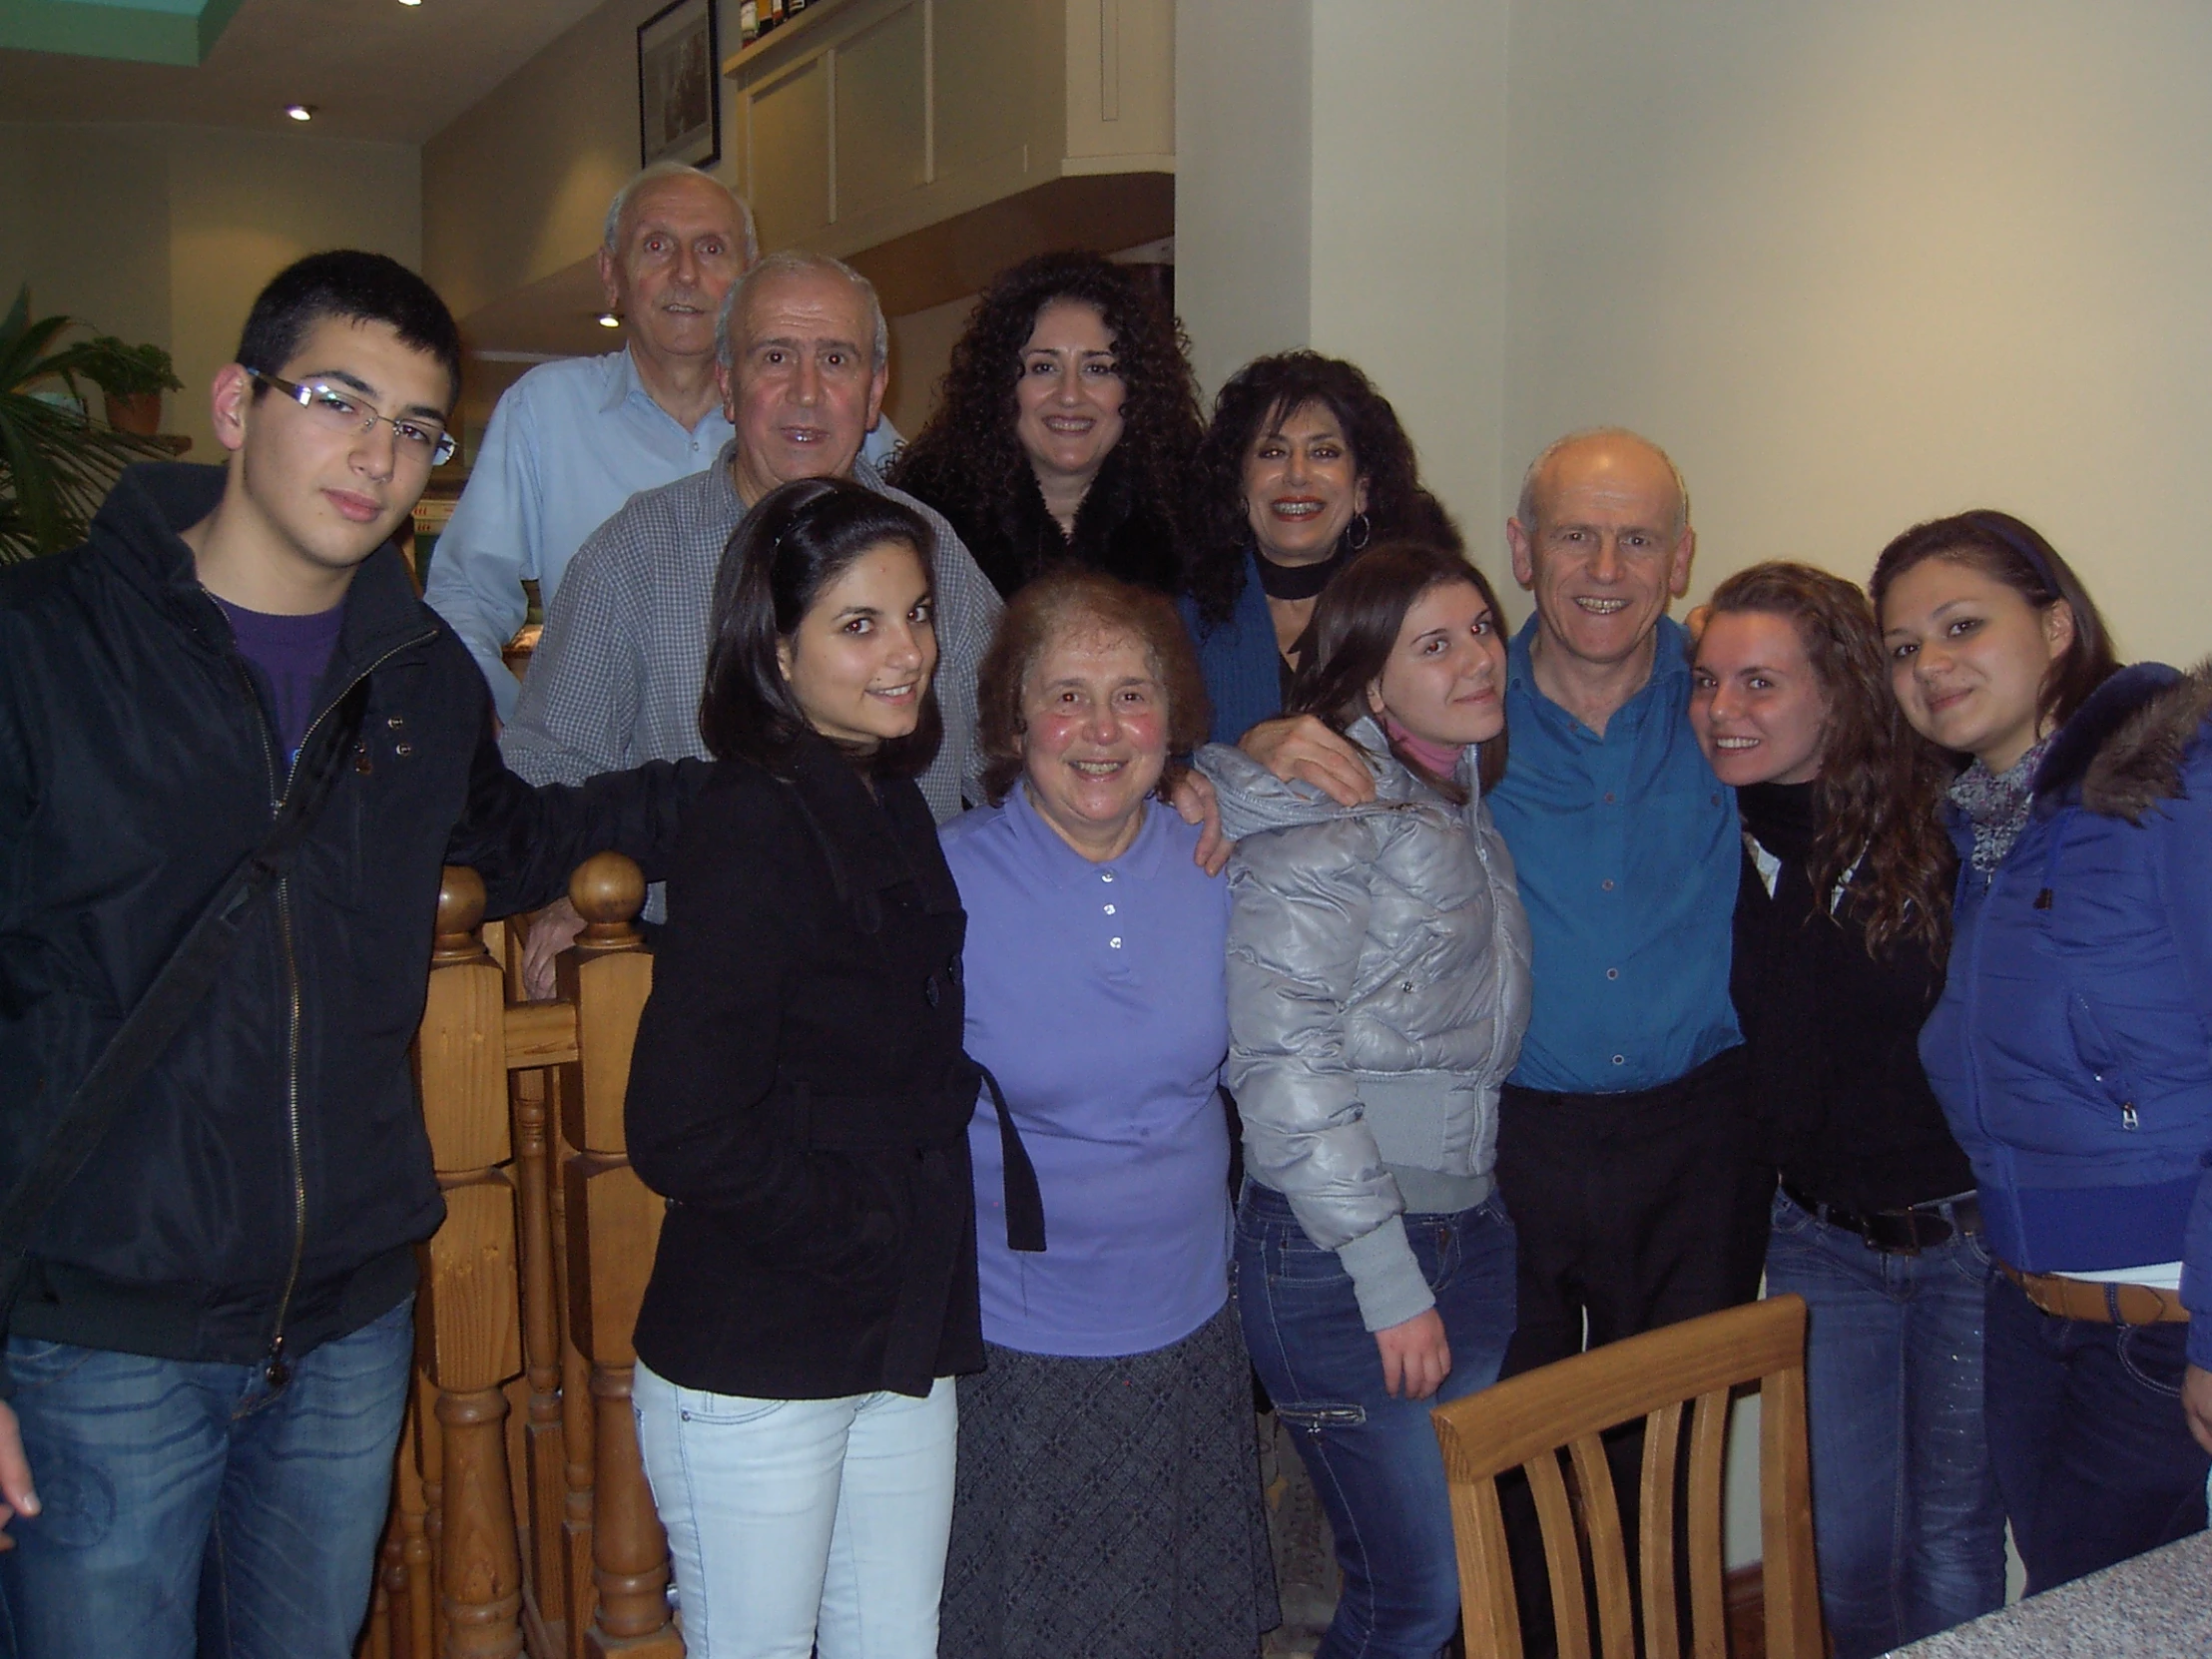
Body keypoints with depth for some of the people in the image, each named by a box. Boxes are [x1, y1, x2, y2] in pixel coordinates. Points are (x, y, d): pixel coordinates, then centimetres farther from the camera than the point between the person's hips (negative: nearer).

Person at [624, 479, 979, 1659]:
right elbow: (678, 1134, -21)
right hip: (753, 1369, -7)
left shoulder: (895, 808, 8)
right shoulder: (752, 830, -17)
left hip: (904, 1341, 7)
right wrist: (860, 1221, -12)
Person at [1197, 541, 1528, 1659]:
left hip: (1470, 1228, 8)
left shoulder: (1465, 808, 12)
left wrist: (1450, 1255, 11)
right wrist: (1388, 1280, -18)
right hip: (1334, 1252, -8)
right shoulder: (1326, 808, -13)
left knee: (1482, 1564, 15)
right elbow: (1285, 1055, -19)